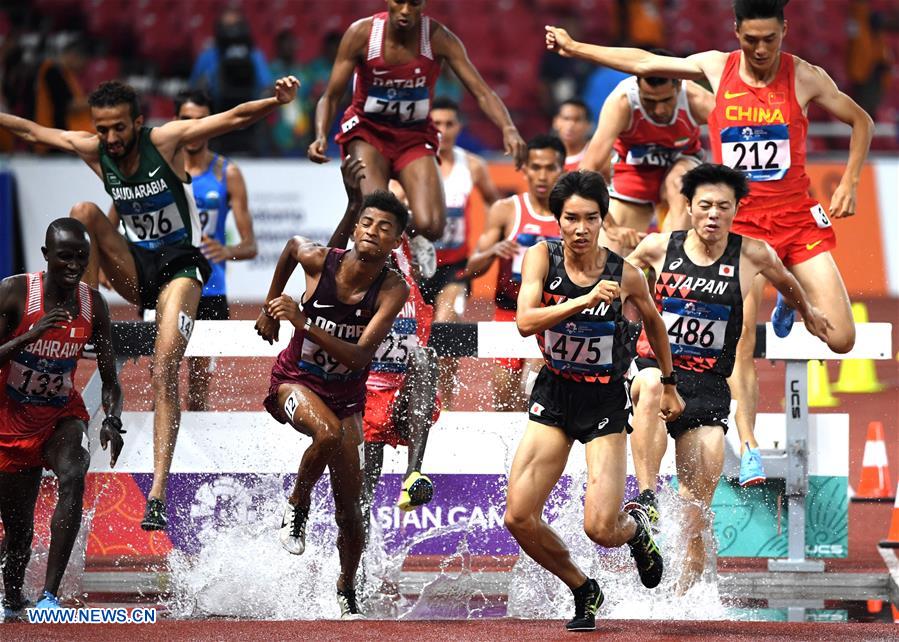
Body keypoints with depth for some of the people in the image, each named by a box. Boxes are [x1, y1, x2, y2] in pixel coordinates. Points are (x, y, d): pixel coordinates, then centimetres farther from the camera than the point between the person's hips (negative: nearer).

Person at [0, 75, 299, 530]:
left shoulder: (166, 141, -15)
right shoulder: (93, 151, -4)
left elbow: (234, 118, -21)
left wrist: (276, 101, -37)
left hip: (179, 265, -4)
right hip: (134, 266, 4)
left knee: (165, 369, -19)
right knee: (84, 213, -22)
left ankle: (158, 493, -23)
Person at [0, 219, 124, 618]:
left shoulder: (93, 305, -7)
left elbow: (109, 379, 1)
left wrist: (113, 422, -18)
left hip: (63, 416, 1)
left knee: (73, 479, -32)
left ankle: (50, 596, -34)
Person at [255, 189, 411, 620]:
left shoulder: (393, 290, -19)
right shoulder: (319, 260, -17)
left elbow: (359, 356, -29)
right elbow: (291, 246, 10)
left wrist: (303, 323, -38)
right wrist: (270, 306, 17)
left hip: (347, 394, 1)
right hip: (296, 381, -1)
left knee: (348, 504, 1)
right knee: (328, 432, -36)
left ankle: (347, 591, 24)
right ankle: (297, 506, -10)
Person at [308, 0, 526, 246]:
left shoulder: (438, 38, -15)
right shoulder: (361, 34, -15)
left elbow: (481, 92, -19)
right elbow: (331, 97, -10)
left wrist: (508, 129, -37)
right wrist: (321, 136, -29)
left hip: (415, 136, 1)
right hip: (367, 131, -1)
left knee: (430, 228, -16)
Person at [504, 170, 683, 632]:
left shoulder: (625, 274, -11)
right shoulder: (541, 257, -10)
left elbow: (653, 321, 10)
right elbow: (525, 322, -24)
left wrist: (669, 386, 19)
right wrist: (584, 301, -36)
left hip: (605, 402, -2)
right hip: (553, 395, 2)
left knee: (601, 529, -14)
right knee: (519, 518, -8)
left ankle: (636, 527, 25)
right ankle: (583, 591, 17)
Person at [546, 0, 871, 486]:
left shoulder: (805, 78, -5)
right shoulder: (717, 68, -1)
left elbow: (861, 120, 8)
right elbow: (643, 63, 11)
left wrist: (849, 183, -1)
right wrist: (575, 48, 14)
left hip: (798, 217, 0)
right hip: (741, 223, 0)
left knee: (841, 340, -6)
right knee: (740, 342, -11)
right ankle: (748, 447, -3)